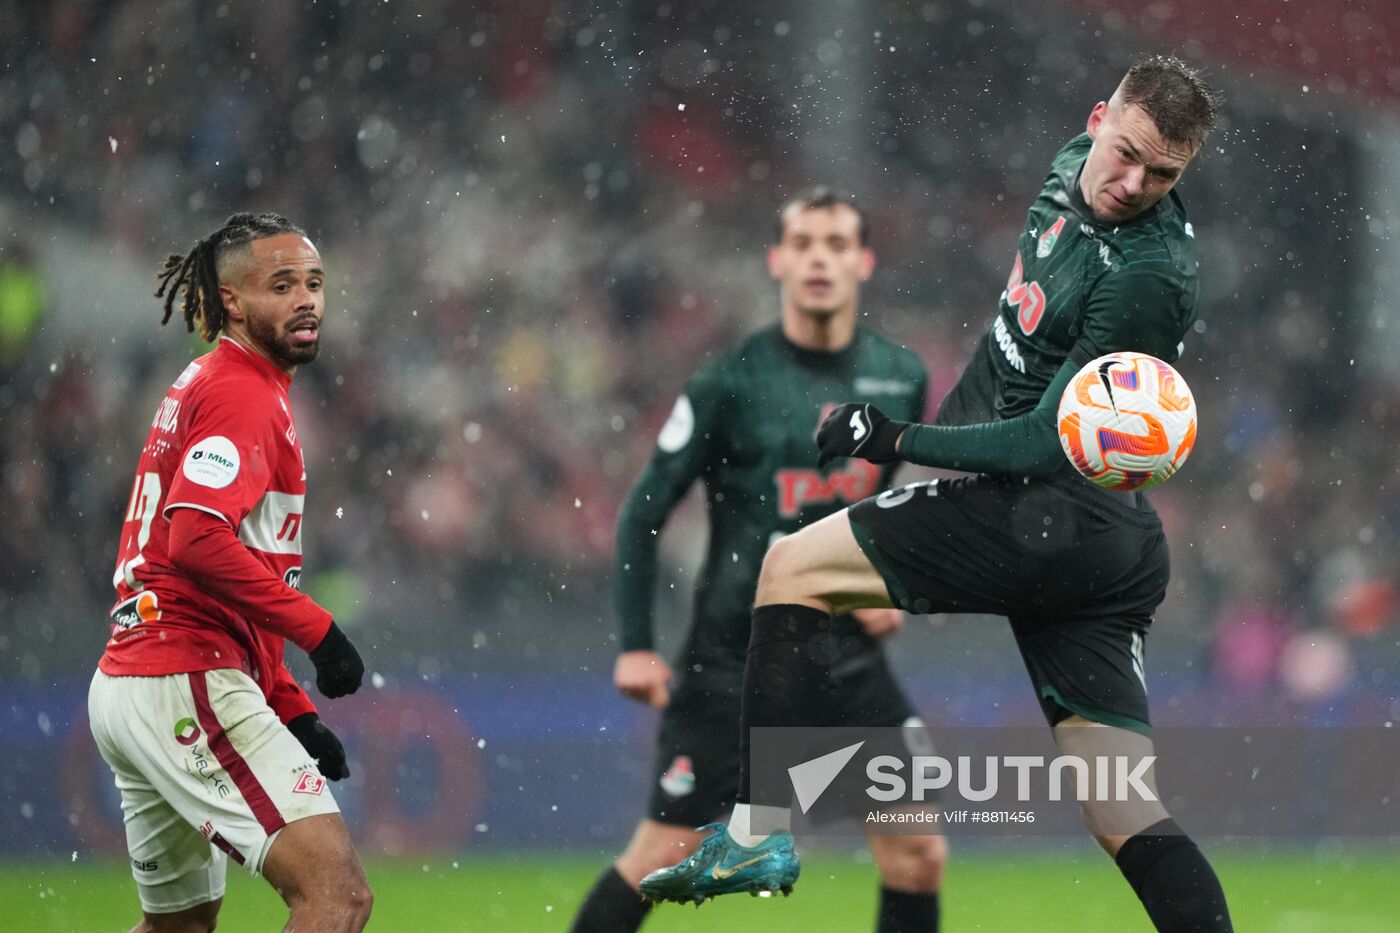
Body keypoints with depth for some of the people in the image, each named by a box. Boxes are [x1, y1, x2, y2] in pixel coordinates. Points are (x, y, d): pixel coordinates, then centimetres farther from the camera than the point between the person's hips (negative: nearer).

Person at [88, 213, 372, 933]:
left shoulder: (201, 388, 23)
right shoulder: (242, 394, -9)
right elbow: (198, 541, -24)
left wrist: (290, 708, 21)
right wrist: (316, 627, -19)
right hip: (186, 685, -11)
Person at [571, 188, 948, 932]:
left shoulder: (900, 378, 2)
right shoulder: (731, 383, -11)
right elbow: (644, 512, -6)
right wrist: (635, 645, -10)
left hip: (848, 660, 4)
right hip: (733, 660, -4)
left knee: (918, 856, -2)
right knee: (662, 856, -4)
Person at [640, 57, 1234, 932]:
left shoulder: (1150, 277, -19)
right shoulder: (1074, 166, 6)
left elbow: (1048, 441, -19)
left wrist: (899, 441, -17)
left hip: (1048, 520, -9)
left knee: (792, 568, 1)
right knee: (1126, 817, 4)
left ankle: (760, 832, -2)